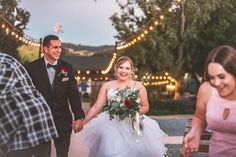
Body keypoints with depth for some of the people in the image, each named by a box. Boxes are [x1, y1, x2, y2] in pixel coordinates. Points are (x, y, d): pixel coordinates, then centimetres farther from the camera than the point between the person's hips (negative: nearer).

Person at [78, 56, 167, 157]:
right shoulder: (107, 86, 5)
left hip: (133, 126, 0)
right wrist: (82, 122, 1)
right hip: (111, 127, 0)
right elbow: (96, 107, 5)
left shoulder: (138, 86, 4)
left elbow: (145, 107, 9)